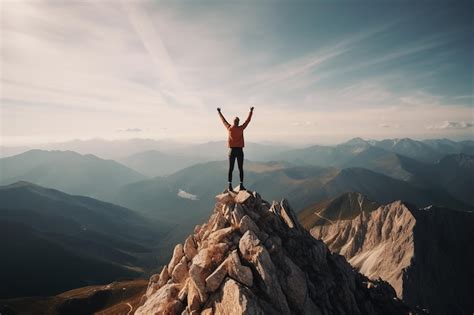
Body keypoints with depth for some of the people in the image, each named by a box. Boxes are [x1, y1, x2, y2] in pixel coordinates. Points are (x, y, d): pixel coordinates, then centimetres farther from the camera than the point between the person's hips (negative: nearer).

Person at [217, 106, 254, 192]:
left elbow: (223, 120, 13)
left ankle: (230, 186, -1)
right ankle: (241, 185, 1)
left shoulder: (229, 128, -1)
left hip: (232, 150, 1)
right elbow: (248, 120, 6)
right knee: (240, 169, 4)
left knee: (231, 169, 3)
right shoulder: (241, 128, -5)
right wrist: (251, 111, 20)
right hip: (239, 151, -1)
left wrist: (219, 112, 28)